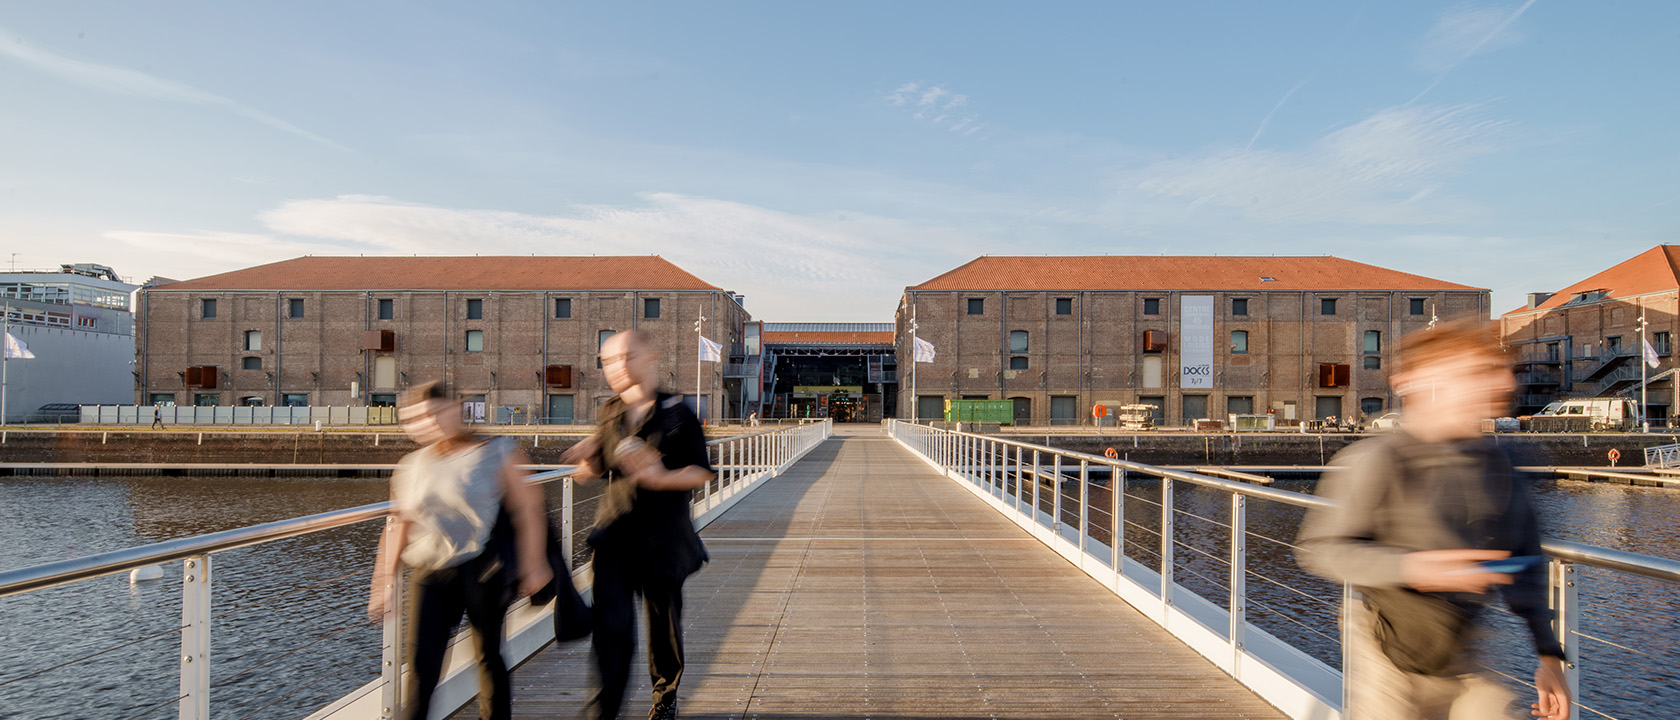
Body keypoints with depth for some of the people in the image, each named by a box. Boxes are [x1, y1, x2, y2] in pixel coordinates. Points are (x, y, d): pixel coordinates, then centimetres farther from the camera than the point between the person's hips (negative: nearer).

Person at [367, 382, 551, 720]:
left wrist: (533, 562, -9)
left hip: (482, 571, -3)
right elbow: (399, 526, 16)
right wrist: (386, 580, 12)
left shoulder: (495, 452, -4)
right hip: (430, 576, 3)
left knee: (489, 654, 10)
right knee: (421, 664, -2)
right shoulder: (411, 466, 9)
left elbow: (526, 507, -5)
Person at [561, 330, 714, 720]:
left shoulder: (678, 414, -7)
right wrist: (587, 457, -7)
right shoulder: (610, 414, 8)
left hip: (663, 536, -2)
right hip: (615, 533, 3)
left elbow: (701, 472, -8)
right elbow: (594, 470, 17)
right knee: (611, 624, -6)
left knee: (664, 622, 12)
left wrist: (660, 478, -25)